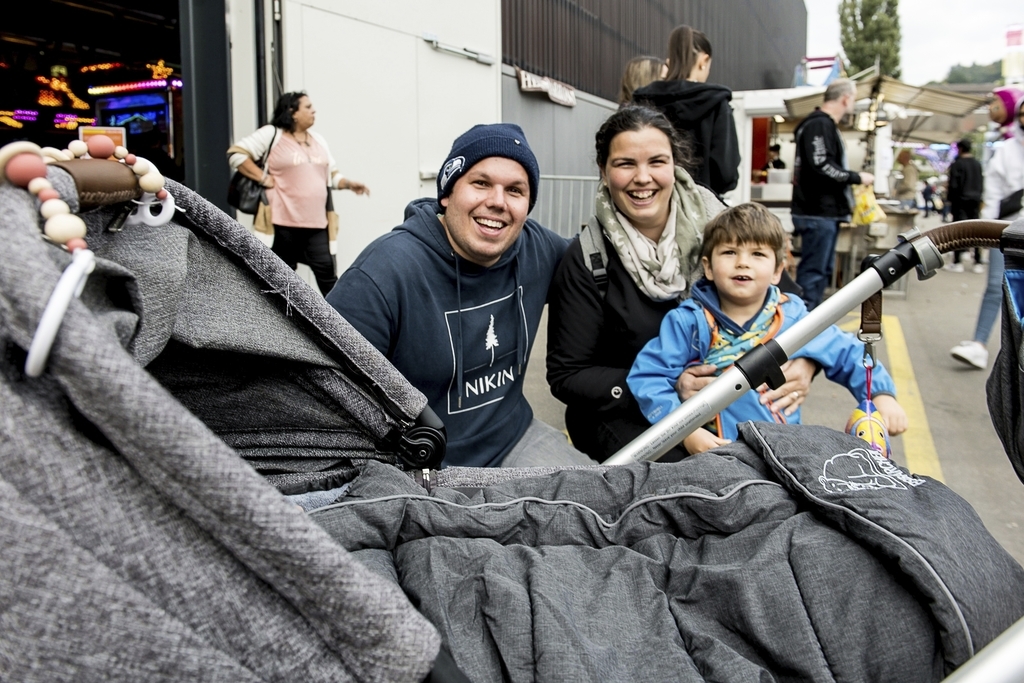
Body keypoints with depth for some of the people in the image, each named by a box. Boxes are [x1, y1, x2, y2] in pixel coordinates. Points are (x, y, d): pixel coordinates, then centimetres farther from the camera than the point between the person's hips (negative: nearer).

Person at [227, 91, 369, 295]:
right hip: (283, 222, -4)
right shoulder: (271, 134, -3)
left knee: (326, 271, -1)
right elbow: (235, 154, -7)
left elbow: (332, 174, 19)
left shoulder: (318, 139, 16)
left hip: (316, 223, 5)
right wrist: (264, 178, -12)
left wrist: (349, 184, -1)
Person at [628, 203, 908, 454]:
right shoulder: (689, 322, -7)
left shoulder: (794, 318, 3)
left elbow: (848, 355, 13)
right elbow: (647, 376, -11)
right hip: (714, 453, -2)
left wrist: (882, 394, -2)